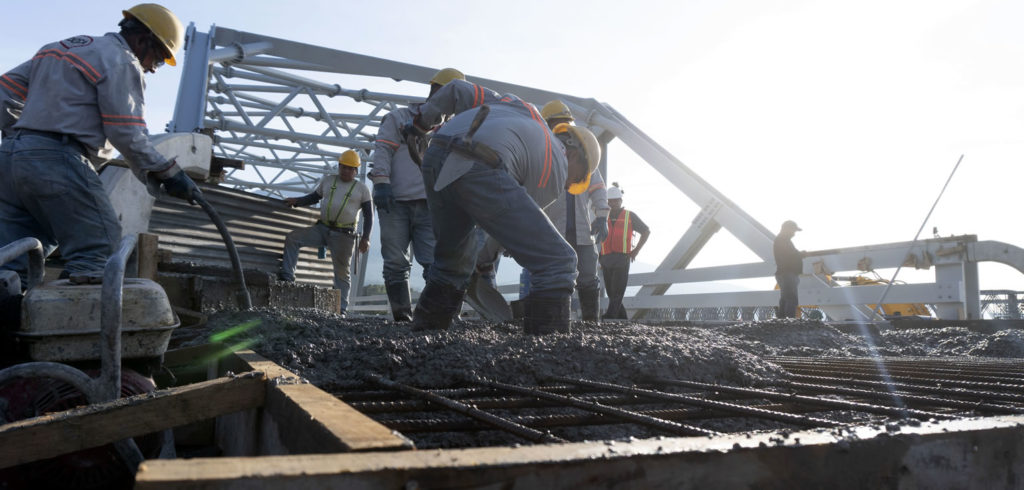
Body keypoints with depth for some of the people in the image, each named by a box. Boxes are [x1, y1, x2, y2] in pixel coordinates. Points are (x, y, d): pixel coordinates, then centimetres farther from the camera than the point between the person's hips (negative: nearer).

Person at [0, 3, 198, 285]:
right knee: (97, 244, -6)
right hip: (58, 160, -9)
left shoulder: (60, 47, 24)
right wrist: (167, 174, -7)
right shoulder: (121, 61, -4)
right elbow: (127, 134, -12)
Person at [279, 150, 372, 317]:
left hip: (343, 235, -3)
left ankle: (341, 309, 2)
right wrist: (297, 201, 4)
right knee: (292, 238, -13)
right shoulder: (327, 181, 13)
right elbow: (314, 197, 23)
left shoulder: (362, 189, 4)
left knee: (342, 271, -2)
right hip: (322, 228, 4)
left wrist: (365, 238, -7)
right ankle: (287, 277, -9)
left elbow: (368, 215, 3)